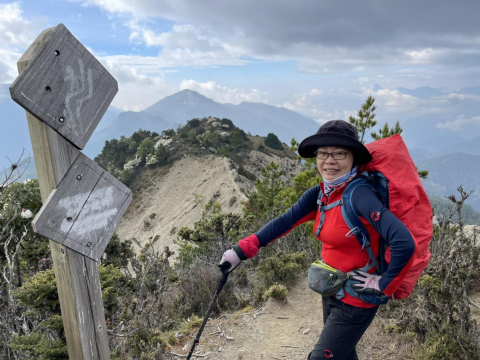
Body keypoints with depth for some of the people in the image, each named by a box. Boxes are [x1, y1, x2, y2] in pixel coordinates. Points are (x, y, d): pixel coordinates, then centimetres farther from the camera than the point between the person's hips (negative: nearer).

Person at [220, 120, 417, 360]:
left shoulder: (360, 195, -27)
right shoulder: (319, 194, -3)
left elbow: (405, 243, -33)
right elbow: (285, 221, -4)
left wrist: (384, 286, -20)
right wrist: (242, 250, -10)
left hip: (355, 301, -7)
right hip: (331, 294, 7)